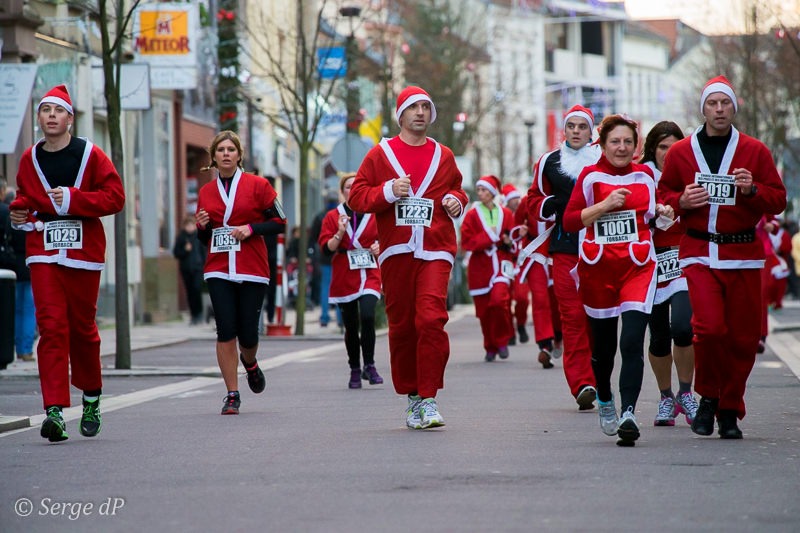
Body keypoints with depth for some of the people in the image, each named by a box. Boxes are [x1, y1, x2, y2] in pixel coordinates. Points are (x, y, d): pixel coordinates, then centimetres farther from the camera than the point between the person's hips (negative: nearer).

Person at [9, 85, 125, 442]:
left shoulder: (91, 155, -1)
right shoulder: (29, 159, 10)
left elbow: (115, 197, -7)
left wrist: (72, 198, -16)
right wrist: (19, 213, 4)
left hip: (84, 252, -2)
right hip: (43, 252, 2)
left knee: (82, 326, 7)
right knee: (51, 327, -11)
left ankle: (92, 397, 31)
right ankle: (55, 410, -18)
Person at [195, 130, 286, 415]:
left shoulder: (257, 185, 1)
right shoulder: (206, 192, 11)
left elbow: (279, 222, 1)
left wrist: (250, 228, -13)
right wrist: (203, 226, -4)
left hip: (252, 272, -2)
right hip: (218, 271, 2)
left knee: (248, 334, -1)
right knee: (226, 332, -8)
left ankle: (250, 364, 35)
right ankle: (232, 395, 0)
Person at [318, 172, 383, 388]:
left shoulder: (375, 215, 6)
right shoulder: (332, 217, 5)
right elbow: (326, 249, -1)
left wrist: (380, 247, -5)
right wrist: (340, 233, -15)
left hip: (370, 275, -1)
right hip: (344, 278, 1)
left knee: (368, 316, -22)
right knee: (351, 326, 4)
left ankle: (369, 366, -13)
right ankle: (355, 370, 18)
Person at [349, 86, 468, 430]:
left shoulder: (444, 156, 14)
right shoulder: (380, 155, 8)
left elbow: (456, 189, 29)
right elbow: (357, 197, 5)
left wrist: (456, 200, 6)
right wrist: (387, 192, -12)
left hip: (435, 251, 0)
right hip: (395, 251, 0)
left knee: (431, 319, -17)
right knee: (401, 325, 3)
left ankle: (429, 398, -15)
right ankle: (412, 397, 16)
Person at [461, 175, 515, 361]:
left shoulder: (505, 214, 7)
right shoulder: (472, 215, 3)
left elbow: (513, 239, 16)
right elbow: (466, 242, -4)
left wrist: (510, 242, -6)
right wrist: (488, 236, -10)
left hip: (500, 263, -1)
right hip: (480, 267, 1)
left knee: (499, 299, -23)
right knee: (484, 309, 1)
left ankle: (502, 340, -5)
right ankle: (491, 348, 17)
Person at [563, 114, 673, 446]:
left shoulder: (645, 176, 10)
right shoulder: (590, 176, 1)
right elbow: (569, 221, -4)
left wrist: (661, 213, 3)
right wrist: (605, 205, -15)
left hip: (638, 266, 1)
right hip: (598, 268, 0)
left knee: (632, 342, -16)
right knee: (603, 344, 11)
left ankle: (628, 413, -24)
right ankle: (604, 400, 38)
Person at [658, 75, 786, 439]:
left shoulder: (755, 151, 6)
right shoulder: (680, 152, 8)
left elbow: (778, 200, 6)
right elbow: (663, 195, 15)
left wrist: (752, 190, -13)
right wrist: (681, 201, -6)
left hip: (743, 254, 1)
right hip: (699, 254, -1)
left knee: (743, 336, 0)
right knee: (709, 326, -18)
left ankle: (730, 411, 15)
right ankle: (708, 397, 4)